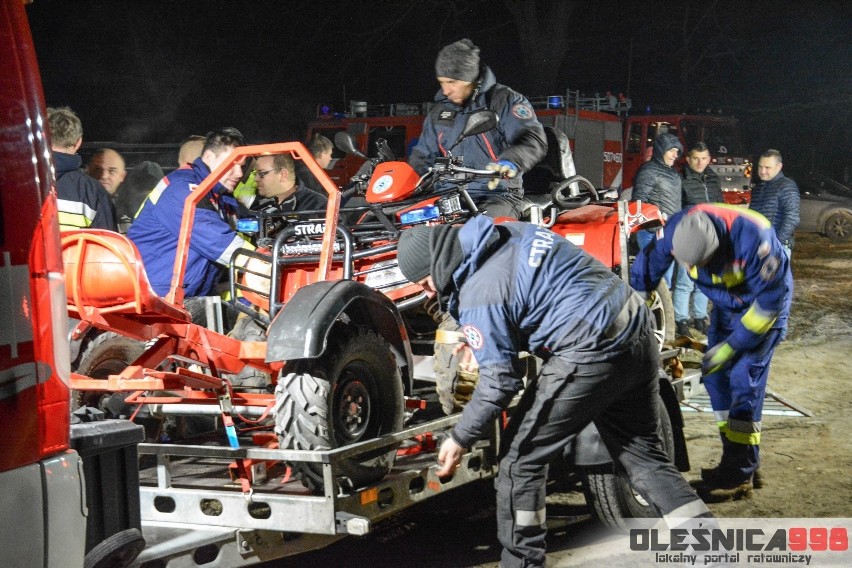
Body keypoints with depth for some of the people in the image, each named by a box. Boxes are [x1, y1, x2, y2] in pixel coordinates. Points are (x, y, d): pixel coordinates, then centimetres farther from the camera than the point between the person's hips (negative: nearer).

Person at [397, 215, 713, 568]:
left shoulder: (480, 292, -11)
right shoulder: (514, 232, 14)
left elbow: (500, 380, -10)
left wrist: (460, 439, 2)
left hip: (591, 354, -9)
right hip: (639, 331, 9)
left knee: (520, 458, 5)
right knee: (644, 455, 18)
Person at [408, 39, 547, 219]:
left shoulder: (505, 101, -1)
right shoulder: (439, 112, 19)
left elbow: (534, 140, -15)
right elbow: (423, 155, 26)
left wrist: (510, 161, -36)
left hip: (499, 196, -5)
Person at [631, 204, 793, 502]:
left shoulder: (752, 239, -39)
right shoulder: (678, 230, -25)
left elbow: (769, 300, -27)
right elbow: (648, 265, -10)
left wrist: (730, 347, -23)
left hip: (763, 302, -6)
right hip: (726, 302, 6)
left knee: (744, 376, -13)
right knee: (717, 375, 3)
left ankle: (739, 475, -10)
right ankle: (736, 460, 14)